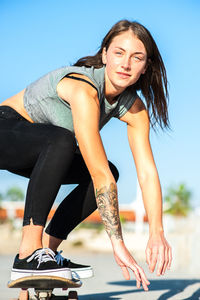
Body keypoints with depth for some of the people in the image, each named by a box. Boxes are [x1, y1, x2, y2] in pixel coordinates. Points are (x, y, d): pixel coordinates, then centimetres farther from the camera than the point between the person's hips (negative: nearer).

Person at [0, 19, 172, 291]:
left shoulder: (134, 109, -9)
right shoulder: (84, 88, -33)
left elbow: (148, 172, -14)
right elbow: (100, 175, -37)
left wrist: (157, 233, -26)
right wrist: (118, 243, -37)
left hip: (41, 151, 8)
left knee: (111, 172, -5)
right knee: (61, 139, -36)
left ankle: (47, 249, -3)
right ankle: (28, 256, -33)